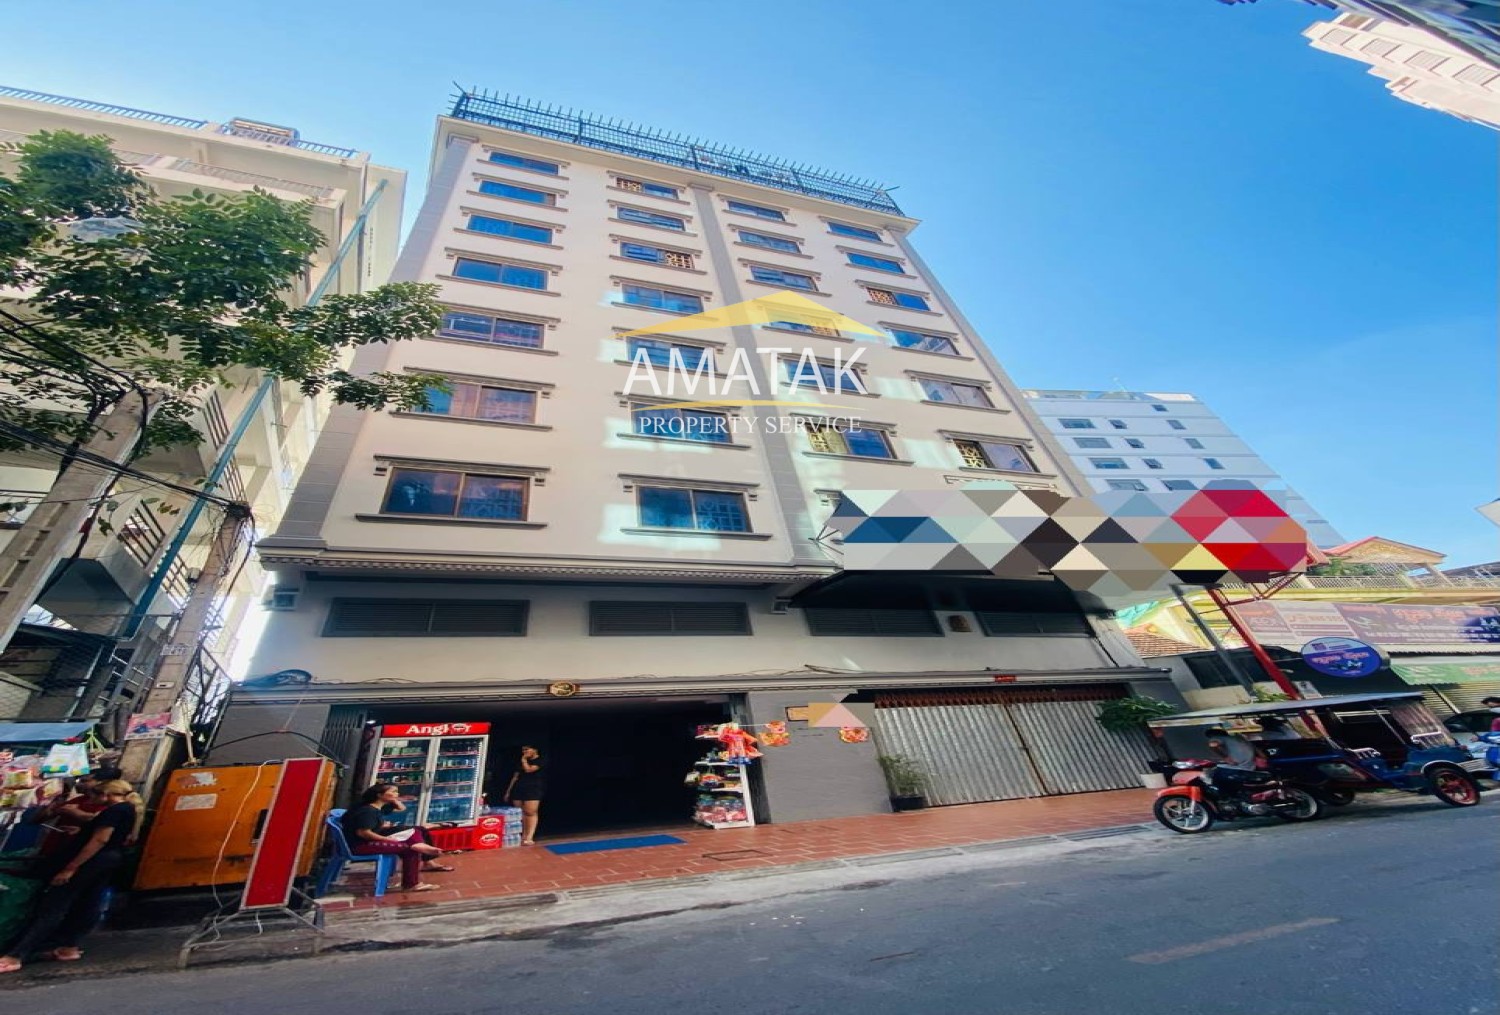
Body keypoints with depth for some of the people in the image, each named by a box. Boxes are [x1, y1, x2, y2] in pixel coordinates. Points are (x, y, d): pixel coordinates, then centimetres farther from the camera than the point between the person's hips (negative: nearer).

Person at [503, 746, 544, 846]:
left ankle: (529, 838, -13)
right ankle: (523, 836, 11)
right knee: (521, 814, 4)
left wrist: (524, 759, -1)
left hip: (533, 790, -7)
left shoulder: (540, 761, -2)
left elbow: (528, 769, -16)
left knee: (531, 813, -11)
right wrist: (508, 791, 14)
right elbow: (515, 777, 20)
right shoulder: (521, 762, 20)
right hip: (518, 789, 7)